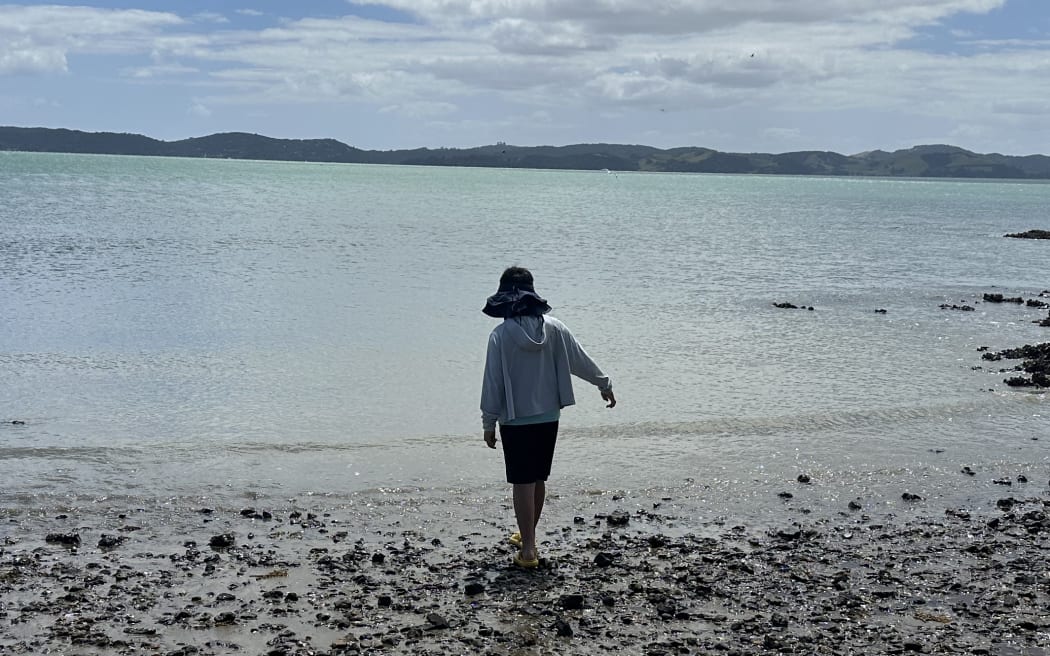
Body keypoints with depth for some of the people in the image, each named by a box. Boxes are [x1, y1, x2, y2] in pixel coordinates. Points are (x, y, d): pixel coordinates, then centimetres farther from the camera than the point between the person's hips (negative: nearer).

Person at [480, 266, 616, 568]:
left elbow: (493, 382, -10)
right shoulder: (553, 328, -4)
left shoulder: (500, 335, -13)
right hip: (548, 418, 4)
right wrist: (604, 384, 20)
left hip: (516, 421, -4)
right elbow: (580, 359, 4)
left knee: (523, 483, 1)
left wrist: (489, 422, -1)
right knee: (538, 480, 17)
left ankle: (527, 548, 1)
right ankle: (527, 536, 33)